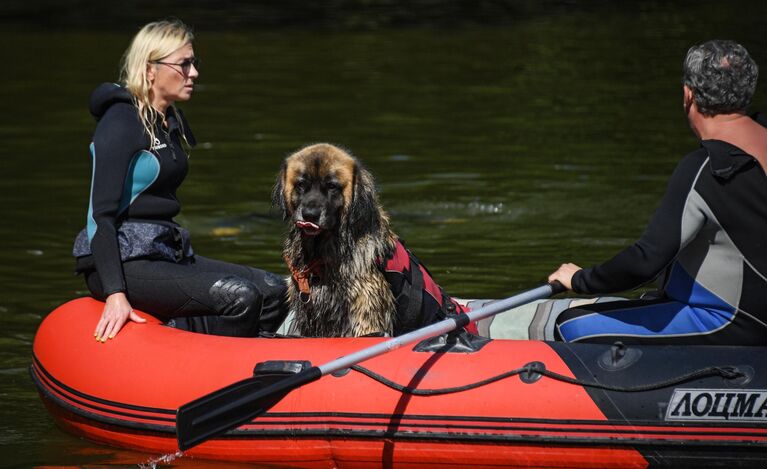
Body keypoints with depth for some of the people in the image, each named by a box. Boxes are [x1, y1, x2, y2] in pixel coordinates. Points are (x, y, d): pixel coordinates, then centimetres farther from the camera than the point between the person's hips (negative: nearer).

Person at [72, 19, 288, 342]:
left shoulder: (171, 121, 17)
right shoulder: (121, 122, -11)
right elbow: (102, 213, -17)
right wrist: (116, 294, -25)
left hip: (167, 254, 9)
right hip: (123, 262, -9)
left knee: (274, 292, -7)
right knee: (240, 298, -26)